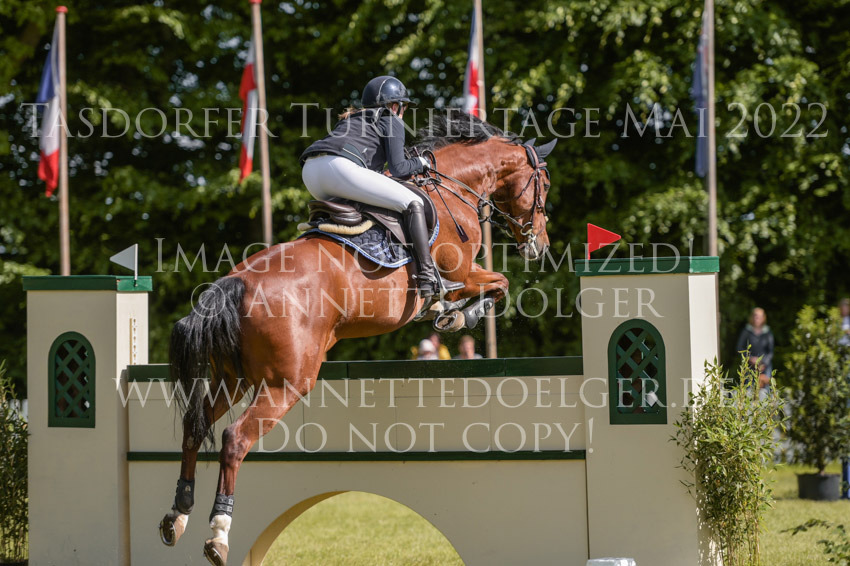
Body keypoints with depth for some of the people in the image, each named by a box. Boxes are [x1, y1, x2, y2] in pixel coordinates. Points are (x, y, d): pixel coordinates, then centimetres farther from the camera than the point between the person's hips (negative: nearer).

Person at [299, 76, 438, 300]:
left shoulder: (351, 119, 38)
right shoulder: (392, 120, 18)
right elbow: (397, 168, 6)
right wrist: (420, 163, 24)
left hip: (309, 171, 8)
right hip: (338, 166, -8)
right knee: (413, 204, -2)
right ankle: (427, 276, -13)